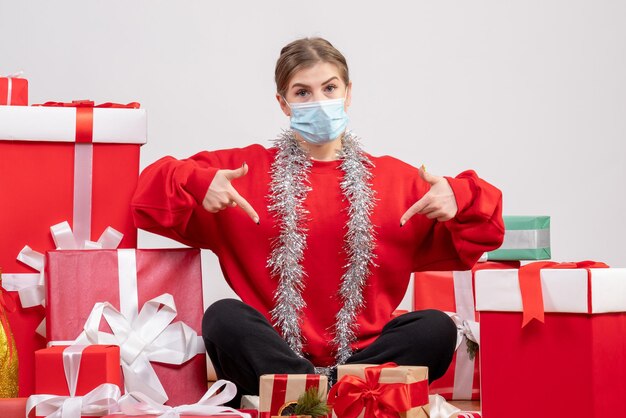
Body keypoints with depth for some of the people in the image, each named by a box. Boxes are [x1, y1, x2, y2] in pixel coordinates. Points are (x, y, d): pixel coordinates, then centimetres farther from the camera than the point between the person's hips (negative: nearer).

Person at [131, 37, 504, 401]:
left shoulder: (396, 179, 15)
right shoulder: (245, 168, 12)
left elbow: (460, 248, 13)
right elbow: (156, 190, 9)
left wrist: (460, 200, -9)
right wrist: (198, 185, -13)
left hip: (362, 354, 1)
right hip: (273, 355, -1)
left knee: (437, 327, -25)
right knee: (224, 317, -30)